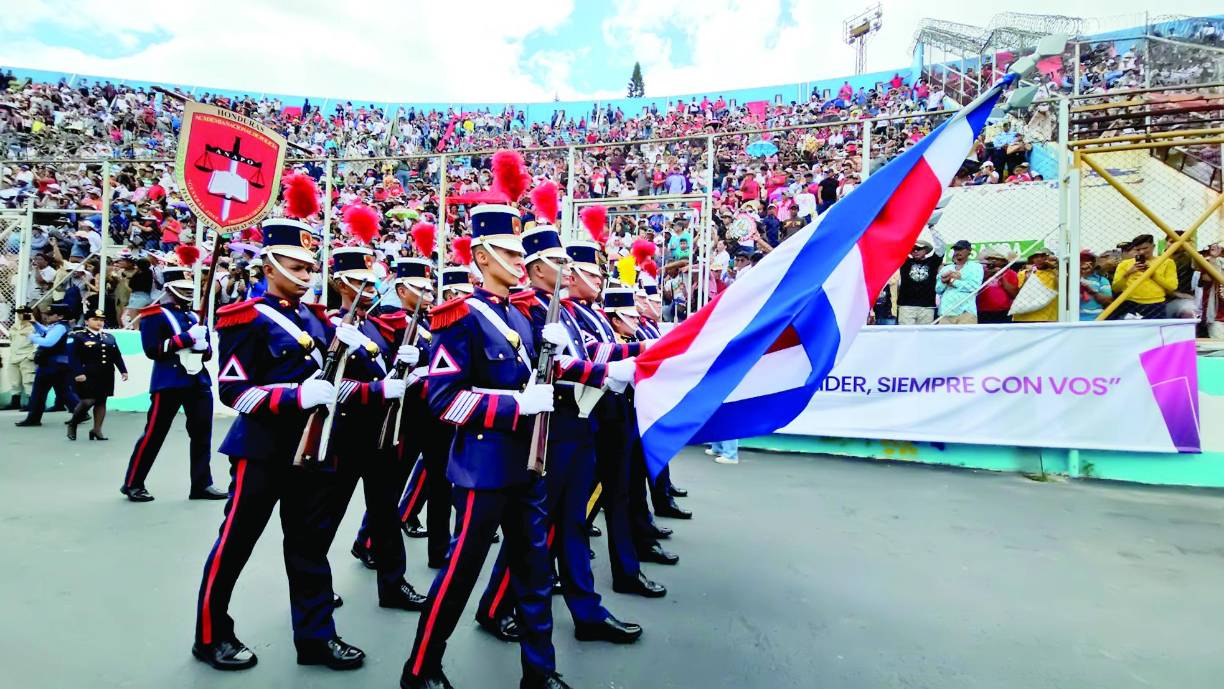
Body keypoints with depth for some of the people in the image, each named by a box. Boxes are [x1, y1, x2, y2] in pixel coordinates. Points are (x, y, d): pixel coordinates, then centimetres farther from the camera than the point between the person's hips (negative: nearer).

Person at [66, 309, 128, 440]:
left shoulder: (109, 337, 15)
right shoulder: (76, 336, -2)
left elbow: (117, 356, 14)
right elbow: (73, 357, -10)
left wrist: (123, 370, 6)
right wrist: (78, 373, -19)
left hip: (106, 376, 5)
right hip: (87, 376, -5)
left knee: (101, 401, 7)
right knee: (88, 401, -8)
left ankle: (97, 429, 15)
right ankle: (72, 424, 18)